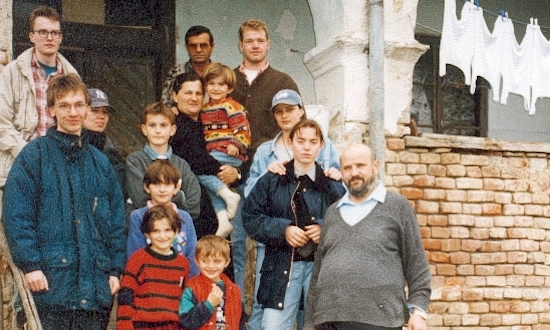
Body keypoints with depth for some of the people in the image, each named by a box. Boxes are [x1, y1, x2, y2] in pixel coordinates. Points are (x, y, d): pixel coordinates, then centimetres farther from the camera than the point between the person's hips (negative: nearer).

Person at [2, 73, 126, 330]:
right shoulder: (34, 155, 1)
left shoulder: (100, 162, 16)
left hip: (96, 284, 5)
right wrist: (30, 264, -14)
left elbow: (116, 220, 17)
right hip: (51, 282, -5)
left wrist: (115, 269, 9)